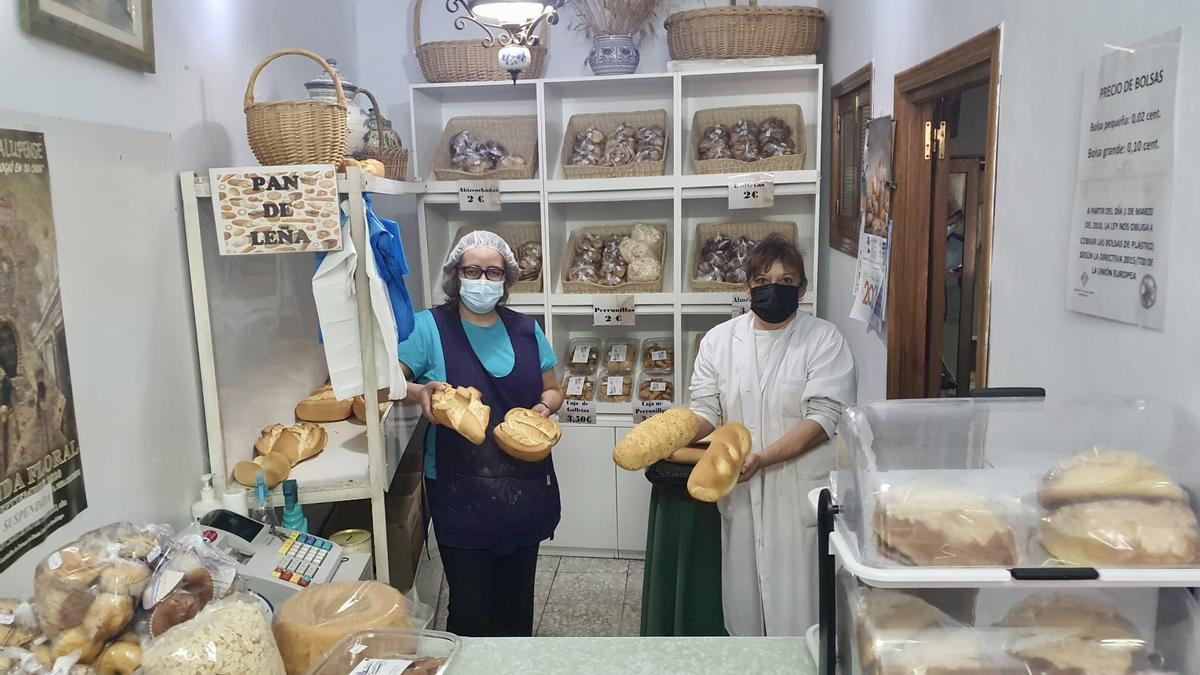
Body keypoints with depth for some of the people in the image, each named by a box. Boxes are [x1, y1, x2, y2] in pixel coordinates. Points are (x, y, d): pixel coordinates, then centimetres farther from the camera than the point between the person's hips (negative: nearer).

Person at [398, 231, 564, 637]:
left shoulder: (525, 329, 7)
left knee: (518, 597, 17)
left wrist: (543, 408, -7)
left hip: (525, 486, 4)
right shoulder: (430, 327, -5)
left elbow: (553, 390, 15)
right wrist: (418, 392, -31)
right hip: (461, 492, -4)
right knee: (470, 603, 4)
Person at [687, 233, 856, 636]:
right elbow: (706, 409, 6)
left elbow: (823, 418, -11)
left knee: (797, 598, 1)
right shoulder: (720, 340, 7)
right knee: (744, 591, 11)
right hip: (741, 488, 3)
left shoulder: (824, 340, -3)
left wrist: (763, 458, -22)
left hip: (801, 492, -3)